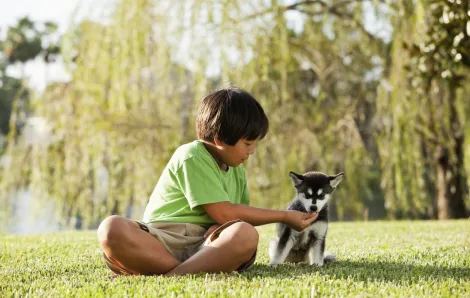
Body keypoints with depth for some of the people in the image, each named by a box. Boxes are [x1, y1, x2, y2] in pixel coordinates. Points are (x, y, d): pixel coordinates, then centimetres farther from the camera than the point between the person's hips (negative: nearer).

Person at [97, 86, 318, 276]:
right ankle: (200, 271, -38)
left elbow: (238, 215, 16)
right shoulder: (192, 157, -8)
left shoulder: (236, 169, 16)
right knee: (112, 228, -37)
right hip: (162, 243, -5)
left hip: (204, 245, 5)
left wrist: (223, 228, -11)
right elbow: (224, 213, -12)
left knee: (245, 235, -31)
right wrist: (284, 216, -4)